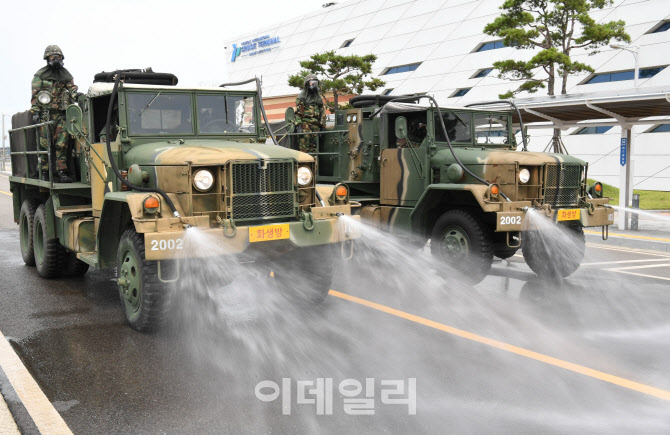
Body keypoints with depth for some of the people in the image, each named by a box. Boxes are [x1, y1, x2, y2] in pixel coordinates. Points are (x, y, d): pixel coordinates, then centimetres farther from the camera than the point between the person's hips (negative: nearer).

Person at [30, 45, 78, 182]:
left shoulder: (66, 74, 16)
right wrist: (35, 112, -6)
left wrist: (75, 94, -11)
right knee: (45, 143, -3)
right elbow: (35, 95, 2)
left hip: (61, 114, 3)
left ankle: (61, 172, -2)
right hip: (46, 114, -3)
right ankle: (44, 172, 2)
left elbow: (72, 88, 13)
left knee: (62, 144, -3)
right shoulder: (40, 75, 5)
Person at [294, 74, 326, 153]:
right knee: (304, 147, -10)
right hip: (305, 124, -5)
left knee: (314, 148, 4)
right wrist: (298, 126, -14)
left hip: (316, 125, 5)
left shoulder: (319, 97, 20)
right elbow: (298, 112, -4)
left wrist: (323, 126, 12)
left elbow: (322, 112, 20)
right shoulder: (302, 96, 3)